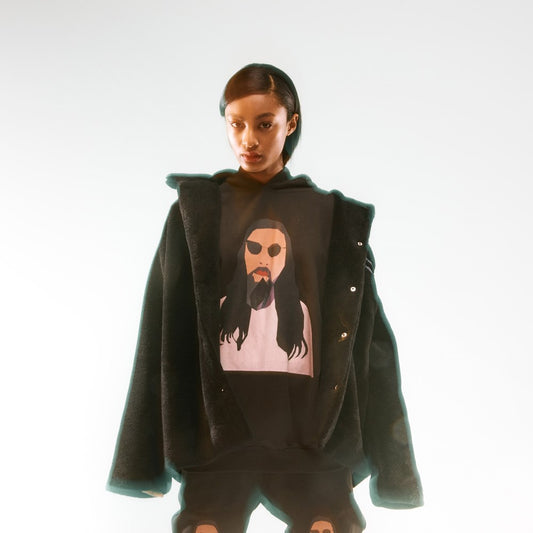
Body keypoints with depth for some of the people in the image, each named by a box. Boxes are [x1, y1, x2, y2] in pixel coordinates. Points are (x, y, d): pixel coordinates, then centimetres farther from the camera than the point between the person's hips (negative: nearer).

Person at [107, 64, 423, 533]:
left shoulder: (335, 219, 9)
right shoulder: (194, 213, 8)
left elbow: (369, 339, 8)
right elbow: (163, 335, 7)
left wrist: (388, 460, 3)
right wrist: (147, 457, 2)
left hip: (310, 439, 0)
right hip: (218, 436, 0)